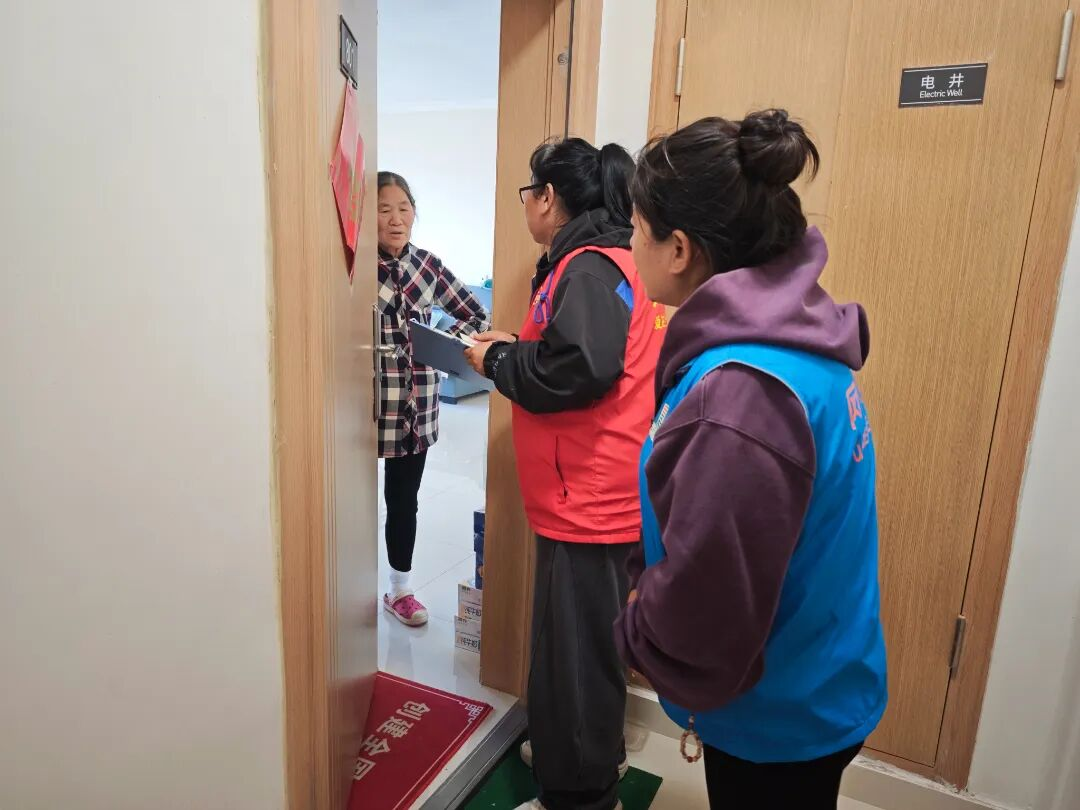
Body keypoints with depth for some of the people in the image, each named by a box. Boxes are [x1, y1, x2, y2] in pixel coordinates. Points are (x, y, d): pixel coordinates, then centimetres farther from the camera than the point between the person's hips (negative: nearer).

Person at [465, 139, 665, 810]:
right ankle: (592, 753, 43)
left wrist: (498, 361, -12)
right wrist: (514, 349, 9)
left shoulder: (588, 268, -15)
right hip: (593, 491, 11)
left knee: (575, 645, 3)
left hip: (587, 495, -11)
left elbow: (580, 368, -28)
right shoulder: (604, 260, 16)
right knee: (586, 637, 24)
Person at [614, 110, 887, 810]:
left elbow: (701, 616, -29)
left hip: (780, 717, -8)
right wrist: (643, 560, 0)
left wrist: (622, 633, -11)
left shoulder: (741, 395, -35)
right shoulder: (791, 335, -5)